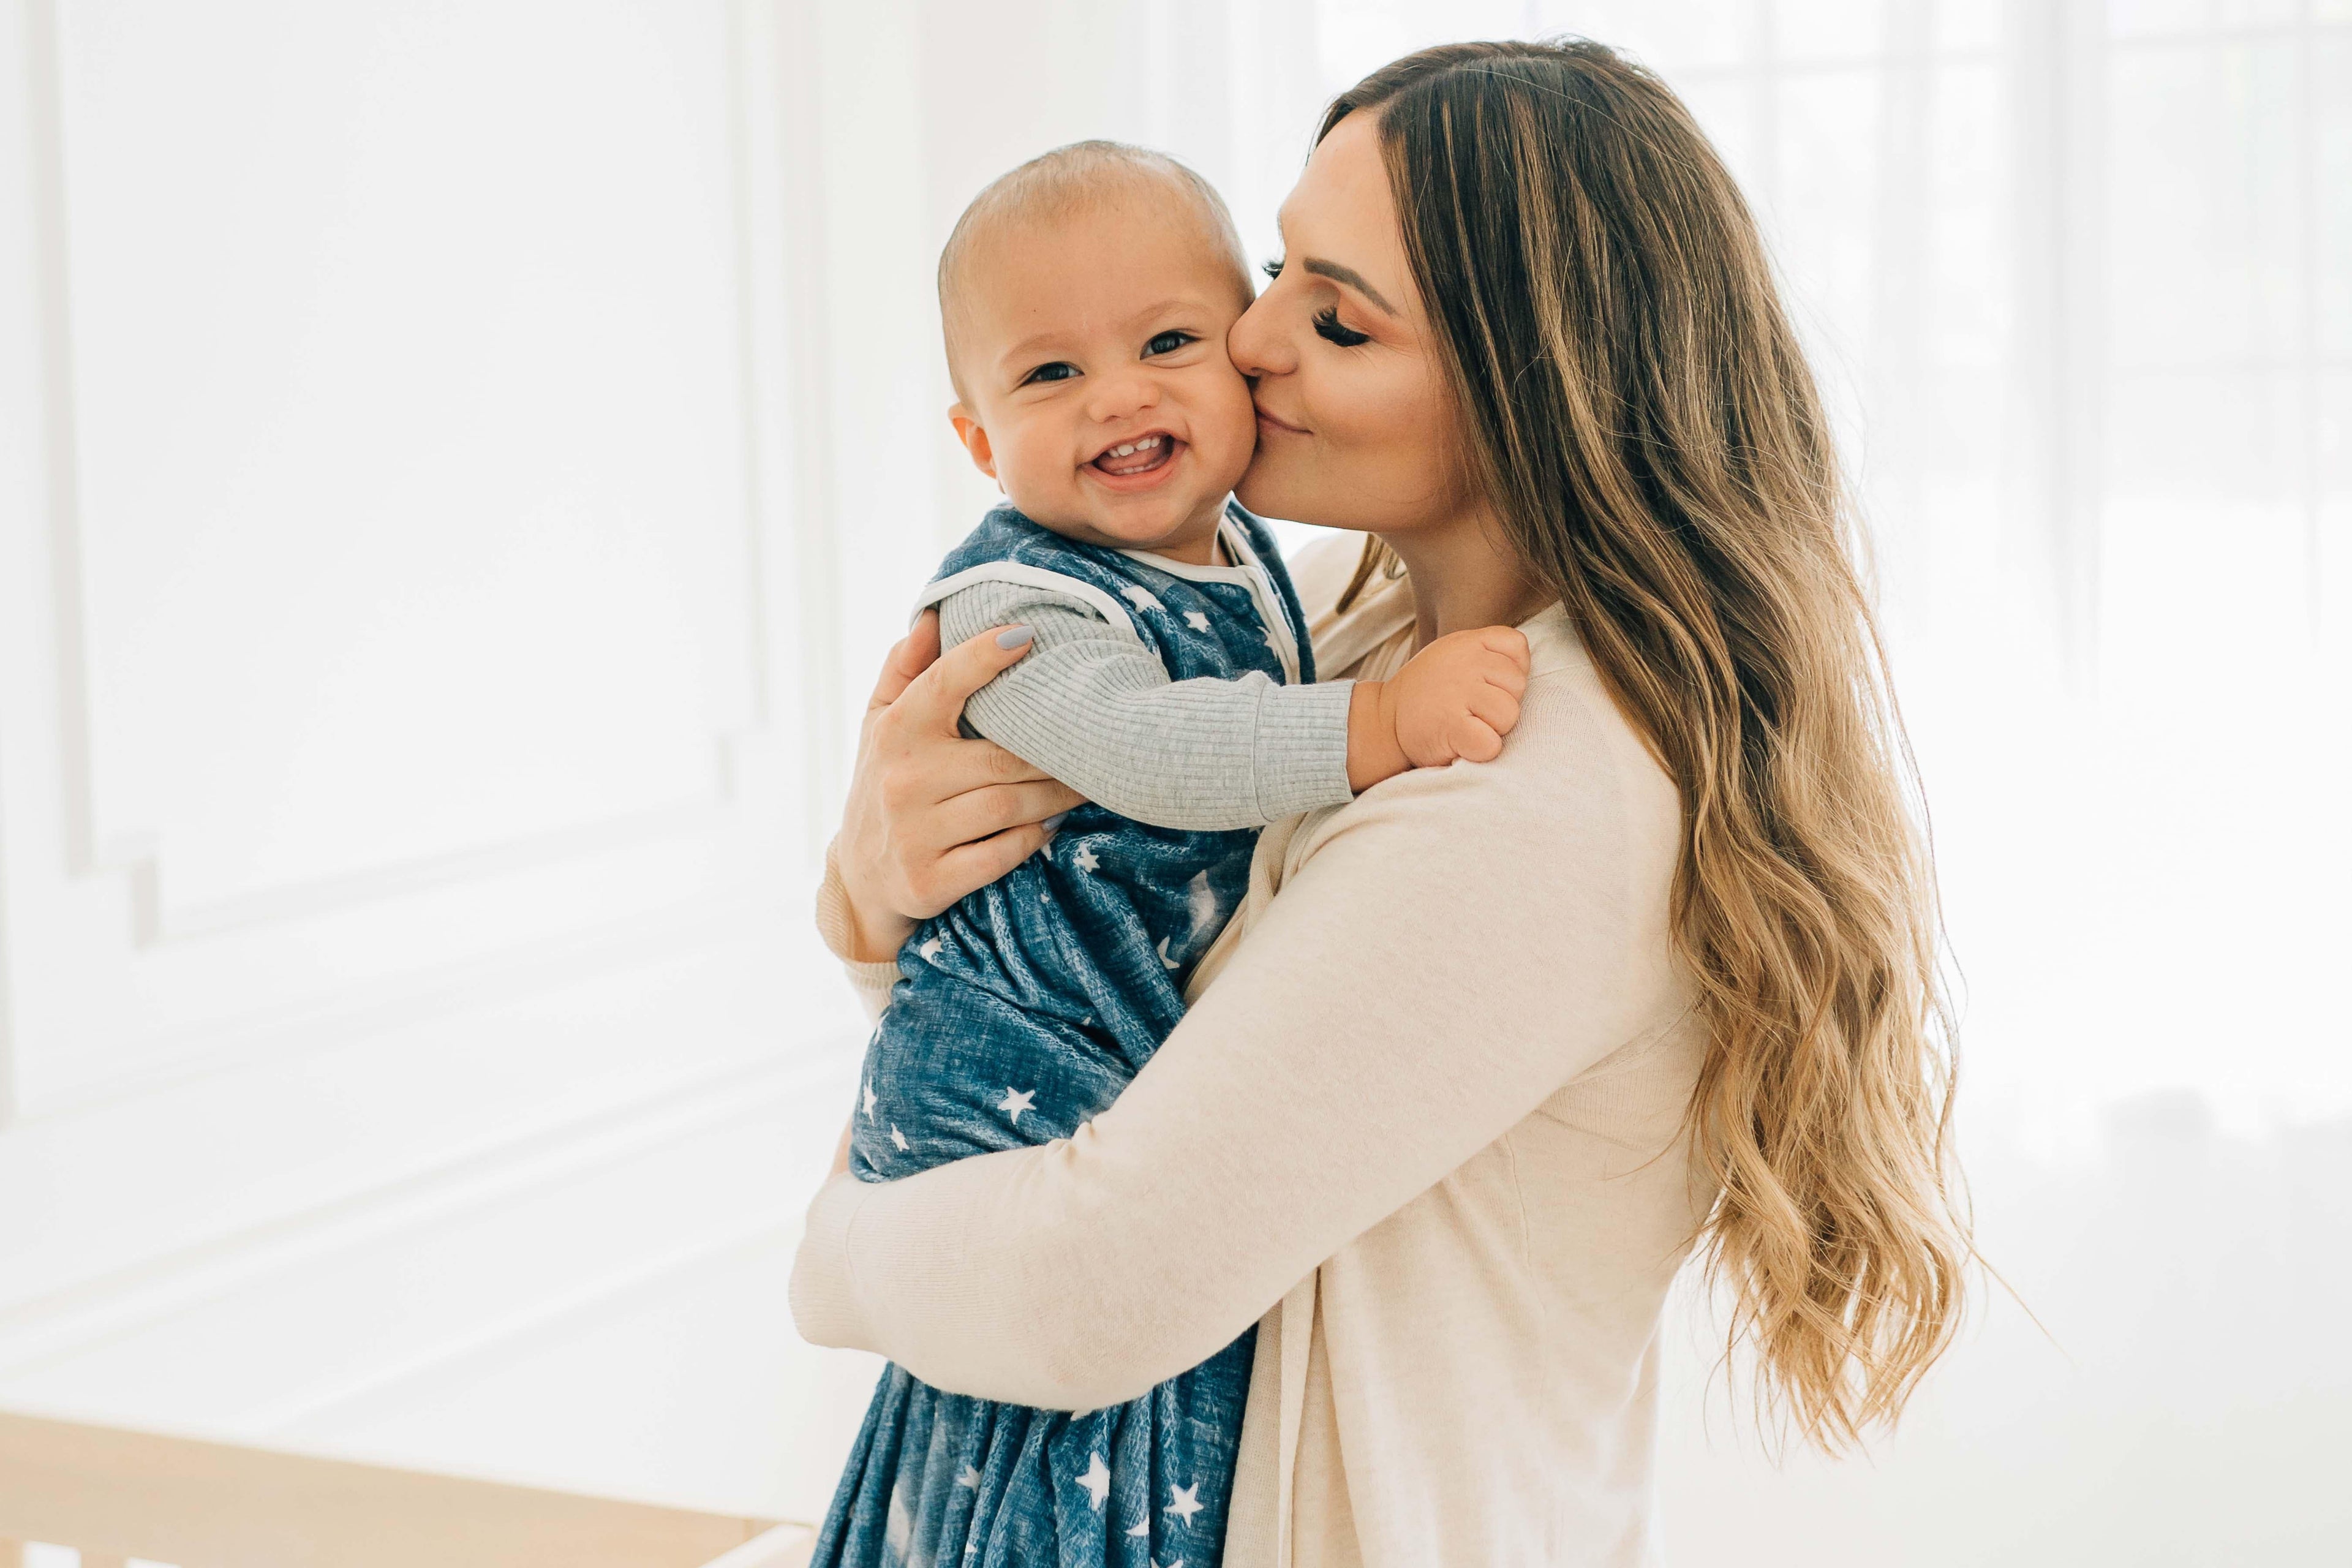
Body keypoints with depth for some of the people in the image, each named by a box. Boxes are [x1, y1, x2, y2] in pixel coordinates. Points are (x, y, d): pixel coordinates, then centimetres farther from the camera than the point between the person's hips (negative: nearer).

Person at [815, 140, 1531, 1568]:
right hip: (1028, 1089, -8)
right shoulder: (1019, 605, -19)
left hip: (1202, 1054, 8)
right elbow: (1141, 748, -37)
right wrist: (1379, 722, -43)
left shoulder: (1245, 558, 8)